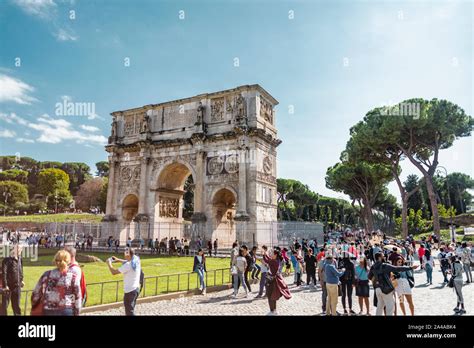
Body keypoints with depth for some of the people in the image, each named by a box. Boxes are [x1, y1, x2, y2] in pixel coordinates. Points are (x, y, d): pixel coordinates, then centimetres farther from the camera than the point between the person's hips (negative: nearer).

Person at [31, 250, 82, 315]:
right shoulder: (73, 276, -9)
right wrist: (76, 313, 4)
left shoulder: (47, 275, -6)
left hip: (49, 311, 2)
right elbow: (78, 297, -7)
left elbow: (36, 293, 1)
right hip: (67, 311, -1)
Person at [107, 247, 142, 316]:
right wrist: (118, 260, 17)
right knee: (130, 310, 24)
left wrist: (109, 263, -2)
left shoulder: (128, 265, -24)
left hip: (130, 291, -9)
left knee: (129, 312, 0)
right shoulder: (136, 261, 1)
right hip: (136, 288, 9)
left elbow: (114, 272, -18)